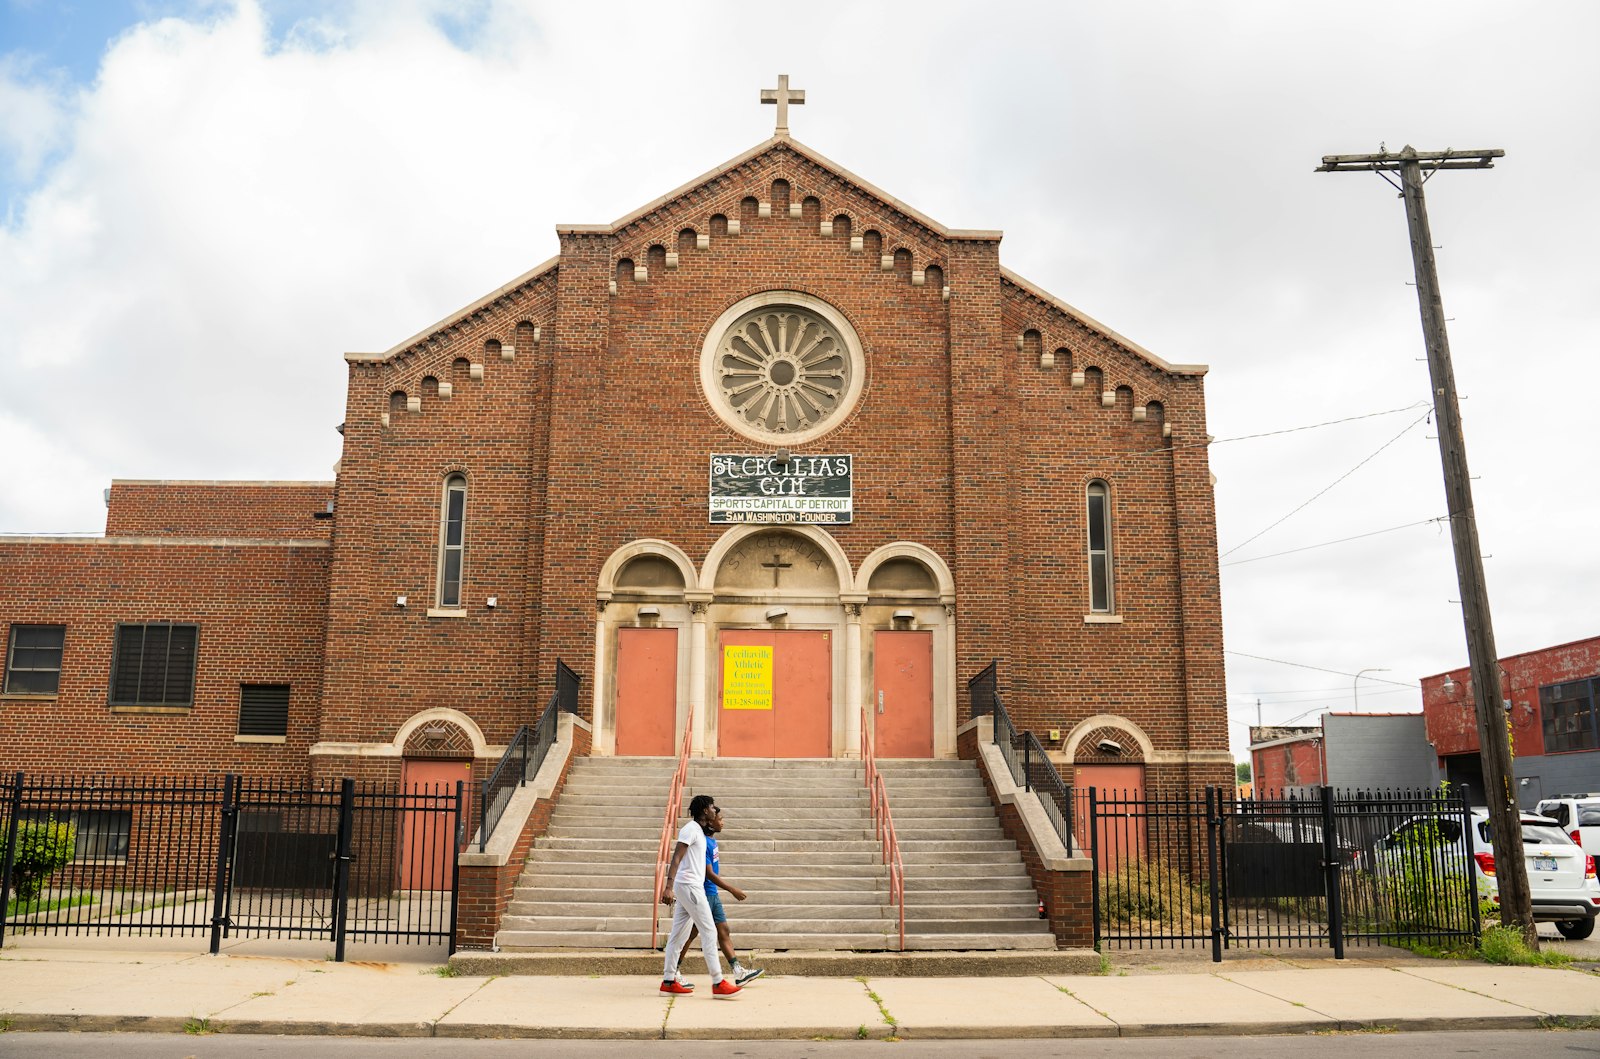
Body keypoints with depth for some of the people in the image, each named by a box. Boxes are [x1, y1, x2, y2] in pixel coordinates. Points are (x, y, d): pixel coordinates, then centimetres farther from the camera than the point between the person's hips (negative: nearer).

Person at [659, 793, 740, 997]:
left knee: (679, 934, 10)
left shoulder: (699, 831, 18)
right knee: (709, 932, -9)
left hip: (692, 887, 10)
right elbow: (676, 858, -18)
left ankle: (668, 980, 14)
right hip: (689, 886, -10)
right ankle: (718, 983, -8)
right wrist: (669, 887, -26)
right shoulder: (690, 829, -11)